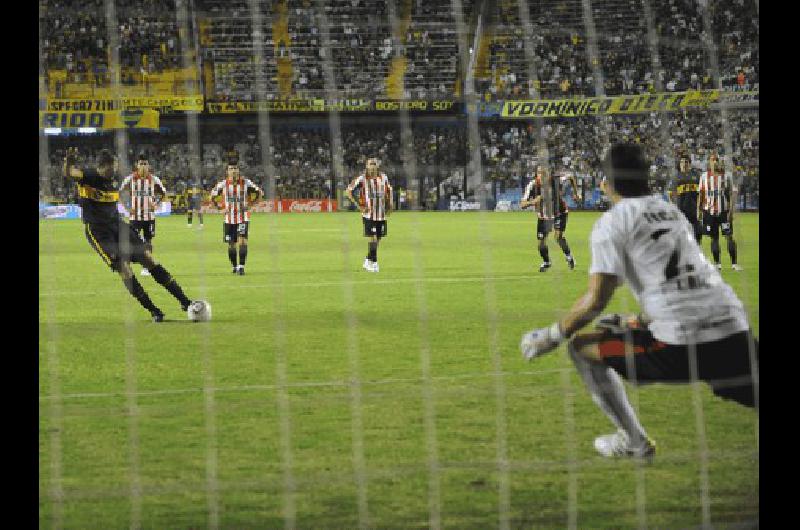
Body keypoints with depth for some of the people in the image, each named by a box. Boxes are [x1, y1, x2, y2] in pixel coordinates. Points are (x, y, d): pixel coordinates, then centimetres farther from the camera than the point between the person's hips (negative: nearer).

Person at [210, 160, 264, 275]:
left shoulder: (246, 182, -4)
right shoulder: (223, 184, 0)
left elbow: (259, 192, 7)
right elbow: (213, 195, 13)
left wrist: (250, 204, -3)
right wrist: (220, 207, 1)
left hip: (243, 217, -2)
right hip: (229, 219, 2)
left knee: (242, 241, -17)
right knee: (231, 244, 7)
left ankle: (241, 266, -19)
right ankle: (234, 266, 22)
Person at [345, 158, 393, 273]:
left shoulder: (383, 177, 6)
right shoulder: (362, 179, -8)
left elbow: (388, 190, 24)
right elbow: (348, 191, -6)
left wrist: (389, 204, 13)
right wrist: (358, 205, -10)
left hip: (381, 214, 5)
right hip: (369, 214, -5)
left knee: (378, 239, 11)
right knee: (373, 238, -11)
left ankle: (368, 261, 27)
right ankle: (374, 263, -3)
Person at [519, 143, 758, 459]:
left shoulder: (611, 222, 4)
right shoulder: (673, 212, 25)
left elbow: (596, 300, -5)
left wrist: (552, 336, 9)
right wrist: (636, 323, 45)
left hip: (679, 349, -6)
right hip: (736, 338, 6)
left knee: (581, 347, 12)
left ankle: (634, 441, 15)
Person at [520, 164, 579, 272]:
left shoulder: (556, 181, -26)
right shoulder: (532, 185, -25)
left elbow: (571, 177, -5)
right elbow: (522, 204, -27)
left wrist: (575, 193, -1)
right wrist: (533, 202, -46)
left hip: (559, 213, -2)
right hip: (543, 216, 2)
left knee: (558, 235, -21)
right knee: (541, 242, 2)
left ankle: (569, 256, 5)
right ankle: (546, 262, 31)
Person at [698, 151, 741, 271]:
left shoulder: (726, 175, -1)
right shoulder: (704, 176, 5)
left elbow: (733, 193, -1)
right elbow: (700, 194, 10)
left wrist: (731, 209, -10)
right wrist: (698, 210, 5)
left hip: (724, 211, -2)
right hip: (710, 211, 2)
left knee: (729, 236, -6)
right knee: (714, 238, 6)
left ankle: (734, 263, -3)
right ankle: (717, 263, 14)